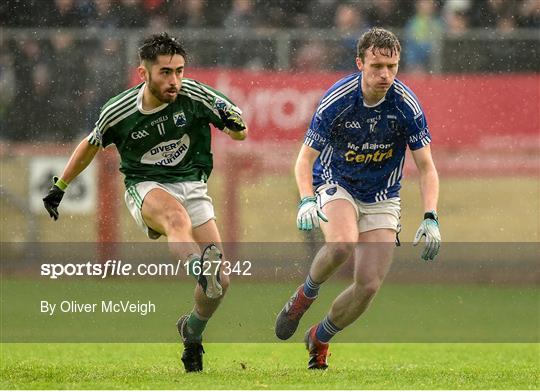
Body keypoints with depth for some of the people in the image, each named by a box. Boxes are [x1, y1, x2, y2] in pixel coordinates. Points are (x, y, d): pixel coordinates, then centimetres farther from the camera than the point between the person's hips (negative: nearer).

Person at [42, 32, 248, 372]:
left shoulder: (194, 95, -10)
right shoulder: (118, 112, -10)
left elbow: (240, 132, 2)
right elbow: (91, 145, 12)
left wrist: (234, 123, -23)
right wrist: (60, 187, 20)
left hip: (191, 184, 2)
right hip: (146, 187, -2)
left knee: (220, 282, -9)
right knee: (177, 218, -40)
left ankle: (193, 332, 21)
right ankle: (203, 271, -69)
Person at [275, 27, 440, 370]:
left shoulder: (407, 105, -17)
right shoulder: (336, 100, -21)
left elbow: (426, 167, -11)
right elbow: (305, 160, -15)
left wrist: (431, 219, -24)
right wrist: (306, 201, -34)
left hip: (382, 199, 2)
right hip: (335, 185, -2)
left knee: (369, 284, -9)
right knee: (343, 244, -35)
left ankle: (320, 338, 19)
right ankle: (305, 295, -4)